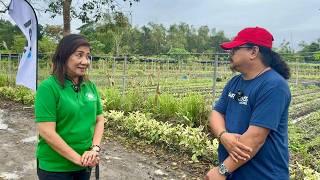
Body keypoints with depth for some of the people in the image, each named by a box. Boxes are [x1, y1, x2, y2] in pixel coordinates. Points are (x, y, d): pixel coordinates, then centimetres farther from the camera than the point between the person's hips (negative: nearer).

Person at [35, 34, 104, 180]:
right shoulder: (48, 87, -16)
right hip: (55, 167, -5)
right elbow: (47, 132, -20)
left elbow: (99, 119, 5)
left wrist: (95, 149, -9)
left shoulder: (90, 86, 0)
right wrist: (78, 158, -18)